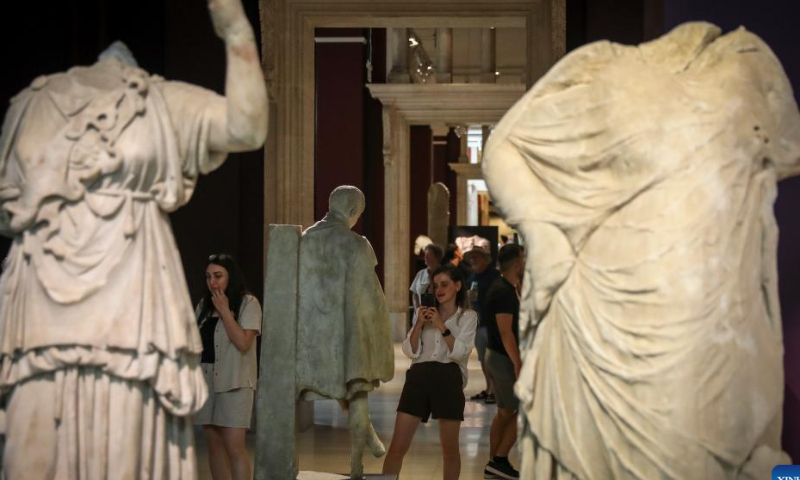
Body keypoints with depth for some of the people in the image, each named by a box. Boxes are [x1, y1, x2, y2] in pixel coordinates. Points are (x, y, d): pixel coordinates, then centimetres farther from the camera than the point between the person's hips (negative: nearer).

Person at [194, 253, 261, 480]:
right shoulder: (204, 306, 13)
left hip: (234, 382, -6)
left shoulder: (248, 303, -4)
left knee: (234, 446, -12)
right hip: (206, 380, 6)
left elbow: (243, 343, -15)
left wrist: (224, 310, -11)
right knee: (214, 444, 8)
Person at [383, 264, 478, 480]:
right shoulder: (424, 313, 16)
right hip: (419, 377, 2)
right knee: (397, 447, -3)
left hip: (448, 379, -2)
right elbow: (410, 351, 7)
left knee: (449, 448, 6)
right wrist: (419, 325, -5)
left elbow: (460, 352, -7)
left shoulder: (468, 317, 7)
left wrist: (442, 326, -11)